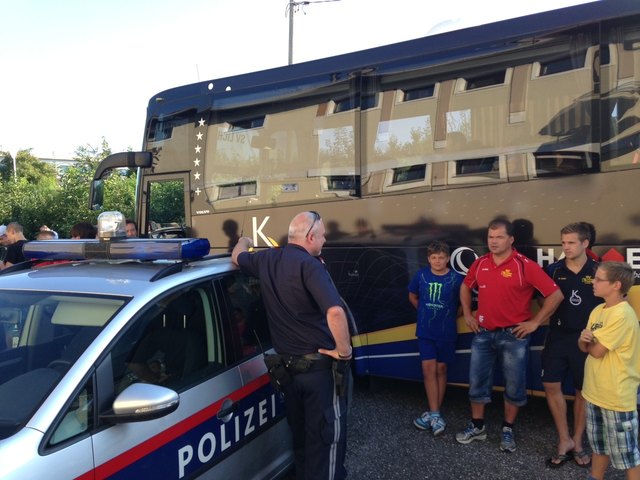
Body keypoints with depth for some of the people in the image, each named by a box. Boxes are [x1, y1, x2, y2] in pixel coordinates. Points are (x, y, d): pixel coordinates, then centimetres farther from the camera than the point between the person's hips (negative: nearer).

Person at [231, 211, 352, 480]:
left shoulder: (267, 260, 3)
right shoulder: (309, 265, -19)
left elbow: (237, 257, 26)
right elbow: (335, 311, -34)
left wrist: (244, 241, 47)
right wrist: (344, 350, -20)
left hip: (287, 366, 7)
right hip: (320, 366, -7)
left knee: (300, 434, 23)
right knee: (327, 435, 6)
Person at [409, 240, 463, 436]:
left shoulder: (456, 278, -11)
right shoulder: (421, 275, -4)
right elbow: (413, 297, 13)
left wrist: (449, 316, 0)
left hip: (446, 333, -1)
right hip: (425, 331, 1)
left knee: (440, 369, 9)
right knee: (428, 369, -3)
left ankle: (433, 413, 19)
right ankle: (435, 414, 1)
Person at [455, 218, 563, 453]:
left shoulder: (525, 265, -13)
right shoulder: (480, 263, 2)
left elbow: (555, 294, -12)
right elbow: (465, 287, 20)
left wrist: (535, 322, -10)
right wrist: (467, 314, 12)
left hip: (514, 335, -4)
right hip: (483, 333, 4)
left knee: (514, 385, 8)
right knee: (477, 382, 11)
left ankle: (508, 430, 27)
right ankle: (477, 426, 28)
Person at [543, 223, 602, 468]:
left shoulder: (598, 271, -6)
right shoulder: (554, 270, -2)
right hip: (558, 336, 2)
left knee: (583, 391, 9)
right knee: (551, 385, 1)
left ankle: (577, 442, 26)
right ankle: (564, 440, 17)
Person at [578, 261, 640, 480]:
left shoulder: (622, 314, -22)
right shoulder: (598, 310, 5)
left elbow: (596, 351, -21)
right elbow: (585, 347, 9)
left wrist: (589, 341, 0)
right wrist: (584, 339, -13)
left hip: (617, 396, -8)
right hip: (595, 391, 8)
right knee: (598, 444, 23)